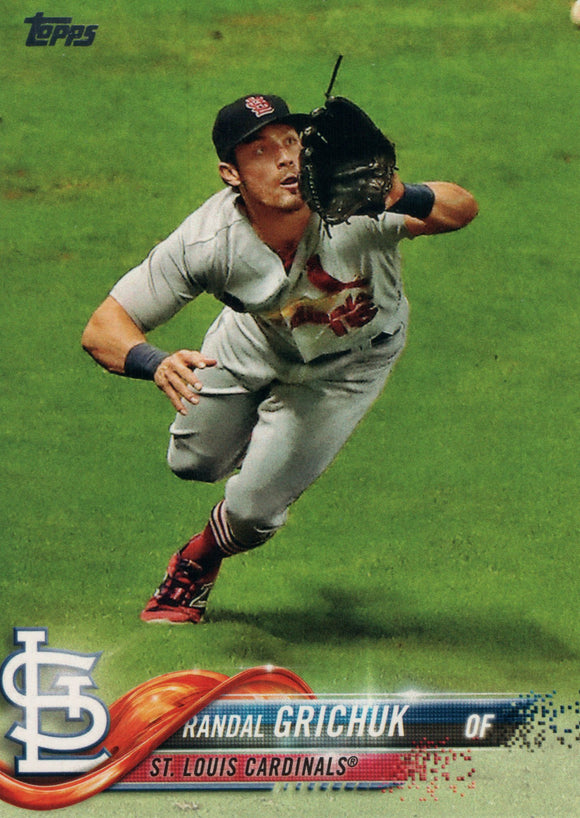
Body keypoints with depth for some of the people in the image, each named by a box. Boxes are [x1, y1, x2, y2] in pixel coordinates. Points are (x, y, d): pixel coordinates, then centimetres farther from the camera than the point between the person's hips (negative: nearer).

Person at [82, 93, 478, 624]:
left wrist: (405, 200, -65)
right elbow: (103, 329, -33)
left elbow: (463, 209, -43)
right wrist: (156, 364, -55)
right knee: (194, 463, 20)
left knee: (253, 509, -4)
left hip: (351, 359, -2)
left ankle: (197, 567, 31)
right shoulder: (207, 241, -35)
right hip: (256, 341, 2)